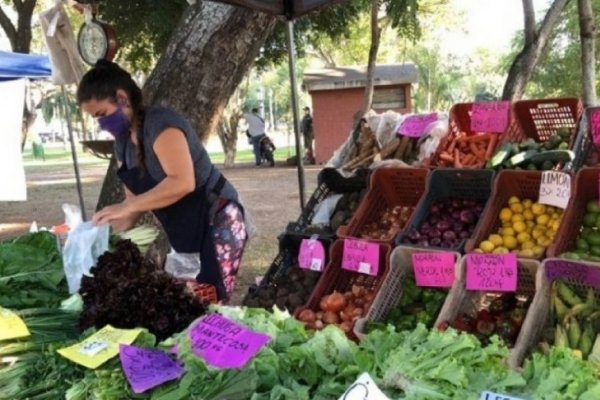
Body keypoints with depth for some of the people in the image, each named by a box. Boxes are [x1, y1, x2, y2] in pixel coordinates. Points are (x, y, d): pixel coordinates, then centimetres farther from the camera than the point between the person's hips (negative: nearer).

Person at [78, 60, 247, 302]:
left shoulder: (160, 123, -19)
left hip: (216, 223, -9)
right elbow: (139, 198, 10)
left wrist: (126, 207, -30)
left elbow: (183, 182, -31)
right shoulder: (123, 141, 8)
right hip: (184, 232, 9)